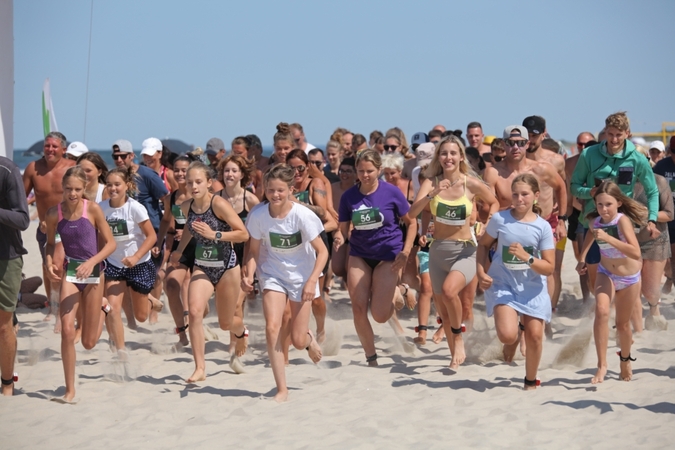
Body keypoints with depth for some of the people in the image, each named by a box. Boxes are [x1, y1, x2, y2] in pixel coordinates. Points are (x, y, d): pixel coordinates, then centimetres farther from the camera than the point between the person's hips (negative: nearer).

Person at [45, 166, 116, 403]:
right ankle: (70, 390, -5)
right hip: (69, 273, 1)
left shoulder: (92, 209, -12)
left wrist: (92, 262, -22)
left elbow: (111, 243, -7)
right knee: (67, 330, -18)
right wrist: (49, 262, -9)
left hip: (93, 272, -1)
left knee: (89, 343, 8)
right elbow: (50, 243, 11)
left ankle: (101, 308, 42)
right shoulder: (54, 213, -6)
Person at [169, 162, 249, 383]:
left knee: (225, 323, 11)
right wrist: (179, 250, 22)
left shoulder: (219, 204, -20)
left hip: (226, 267, -4)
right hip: (201, 267, 4)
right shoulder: (186, 206, -2)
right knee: (195, 311, -22)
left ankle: (241, 331, 50)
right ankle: (200, 368, -17)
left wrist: (214, 234, -29)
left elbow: (243, 234, -21)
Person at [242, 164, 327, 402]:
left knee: (298, 341, -1)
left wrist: (312, 281, -24)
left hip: (301, 276, -1)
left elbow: (322, 251, -14)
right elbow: (254, 251, -3)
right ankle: (281, 388, -8)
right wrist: (249, 275, -20)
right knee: (272, 327, -19)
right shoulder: (258, 215, -15)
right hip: (273, 274, 1)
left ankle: (310, 340, 39)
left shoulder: (302, 215, -22)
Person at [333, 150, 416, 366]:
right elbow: (343, 229, 5)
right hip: (359, 255, 3)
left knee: (379, 315, -8)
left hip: (387, 255, -3)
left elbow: (411, 222, 0)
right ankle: (371, 357, 12)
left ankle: (395, 297, 28)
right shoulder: (349, 196, -2)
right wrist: (339, 237, -19)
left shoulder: (392, 193, -9)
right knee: (358, 309, -7)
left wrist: (406, 252, -9)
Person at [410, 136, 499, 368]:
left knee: (449, 290, -31)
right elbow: (412, 212, -18)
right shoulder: (431, 182, -4)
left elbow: (494, 203, 11)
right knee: (443, 311, 11)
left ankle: (458, 339, -6)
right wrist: (433, 194, -32)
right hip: (438, 250, 4)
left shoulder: (471, 183, -8)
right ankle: (456, 356, 31)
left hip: (465, 251, -4)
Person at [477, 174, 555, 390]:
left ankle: (531, 381, 27)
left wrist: (527, 258, -26)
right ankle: (516, 333, 21)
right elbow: (483, 244, 7)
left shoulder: (543, 227, -9)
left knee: (535, 336, 1)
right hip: (503, 284, -1)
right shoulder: (500, 219, -9)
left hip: (533, 287, 1)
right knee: (507, 335, -19)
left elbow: (549, 267, -9)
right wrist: (481, 272, -7)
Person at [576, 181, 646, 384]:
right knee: (601, 311, -26)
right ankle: (602, 365, -23)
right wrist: (582, 257, 9)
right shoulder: (594, 221, -13)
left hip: (629, 277, -2)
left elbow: (636, 253, -40)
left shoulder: (623, 220, -28)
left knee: (623, 323, 12)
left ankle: (625, 360, 43)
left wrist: (608, 238, -47)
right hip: (606, 274, 2)